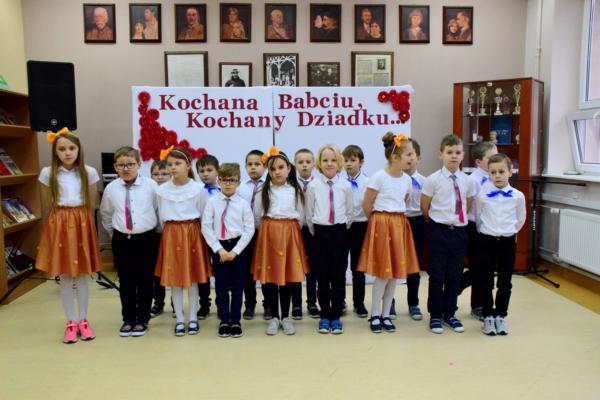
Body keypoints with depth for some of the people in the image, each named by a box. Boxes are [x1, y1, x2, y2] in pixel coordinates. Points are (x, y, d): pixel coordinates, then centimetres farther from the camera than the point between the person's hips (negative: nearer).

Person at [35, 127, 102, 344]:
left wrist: (80, 219, 9)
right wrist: (63, 220, 9)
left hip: (82, 224, 0)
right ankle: (71, 322, 15)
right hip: (58, 225, 0)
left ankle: (83, 320, 18)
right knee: (64, 276, 5)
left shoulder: (89, 172, -2)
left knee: (82, 275, 6)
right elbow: (48, 204, 7)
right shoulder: (48, 173, -3)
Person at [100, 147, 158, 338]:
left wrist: (157, 231, 6)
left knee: (145, 281, 7)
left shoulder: (151, 185, -7)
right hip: (121, 240, 2)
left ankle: (142, 320, 20)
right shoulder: (110, 188, 0)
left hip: (146, 239, -2)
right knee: (126, 282, 9)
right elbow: (105, 214, 15)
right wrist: (113, 232, 16)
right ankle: (128, 319, 23)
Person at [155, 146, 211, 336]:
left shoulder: (198, 189, -7)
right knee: (174, 278, 5)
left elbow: (203, 215, 1)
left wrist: (191, 231, 3)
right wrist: (170, 233, 8)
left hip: (193, 233, -1)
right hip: (171, 234, 2)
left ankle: (193, 318, 17)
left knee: (193, 277, 6)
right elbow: (161, 217, 8)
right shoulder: (161, 190, -2)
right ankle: (180, 319, 15)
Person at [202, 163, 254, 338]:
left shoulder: (243, 203, -4)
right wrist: (219, 249, -9)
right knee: (221, 286, 8)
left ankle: (235, 321, 18)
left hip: (238, 247, 0)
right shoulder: (212, 202, -3)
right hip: (218, 247, 1)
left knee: (237, 286, 6)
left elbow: (249, 229, -4)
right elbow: (206, 227, -4)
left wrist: (235, 251, -10)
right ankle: (224, 321, 21)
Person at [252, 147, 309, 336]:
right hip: (268, 234, 0)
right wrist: (268, 229, 3)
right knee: (268, 277, 2)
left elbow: (300, 215, 7)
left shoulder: (295, 190, 3)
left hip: (290, 234, 0)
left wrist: (288, 228, 3)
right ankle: (274, 317, 15)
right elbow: (257, 214, 5)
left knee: (288, 276, 6)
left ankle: (285, 317, 18)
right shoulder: (263, 190, 3)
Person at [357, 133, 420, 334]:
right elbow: (367, 206, -7)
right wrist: (379, 222, 6)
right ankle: (375, 315, 13)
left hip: (399, 225, 6)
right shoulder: (378, 177, -13)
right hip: (381, 225, -6)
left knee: (395, 272, 8)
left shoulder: (407, 180, 5)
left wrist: (396, 220, 13)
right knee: (383, 273, -2)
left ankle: (385, 315, 20)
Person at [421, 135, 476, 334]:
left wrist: (458, 220, 10)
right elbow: (424, 207, -1)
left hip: (460, 231, 3)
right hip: (439, 231, -3)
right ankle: (435, 315, 18)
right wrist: (438, 221, 6)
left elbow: (468, 205, 15)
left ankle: (449, 314, 26)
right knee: (437, 275, 5)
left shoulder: (467, 181, 3)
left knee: (454, 275, 11)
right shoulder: (433, 180, -8)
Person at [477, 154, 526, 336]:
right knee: (487, 281, 6)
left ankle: (500, 316, 20)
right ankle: (488, 316, 17)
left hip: (508, 241, 1)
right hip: (487, 241, -1)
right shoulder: (482, 195, -5)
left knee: (505, 282, 7)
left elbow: (520, 219, 11)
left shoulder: (518, 196, -4)